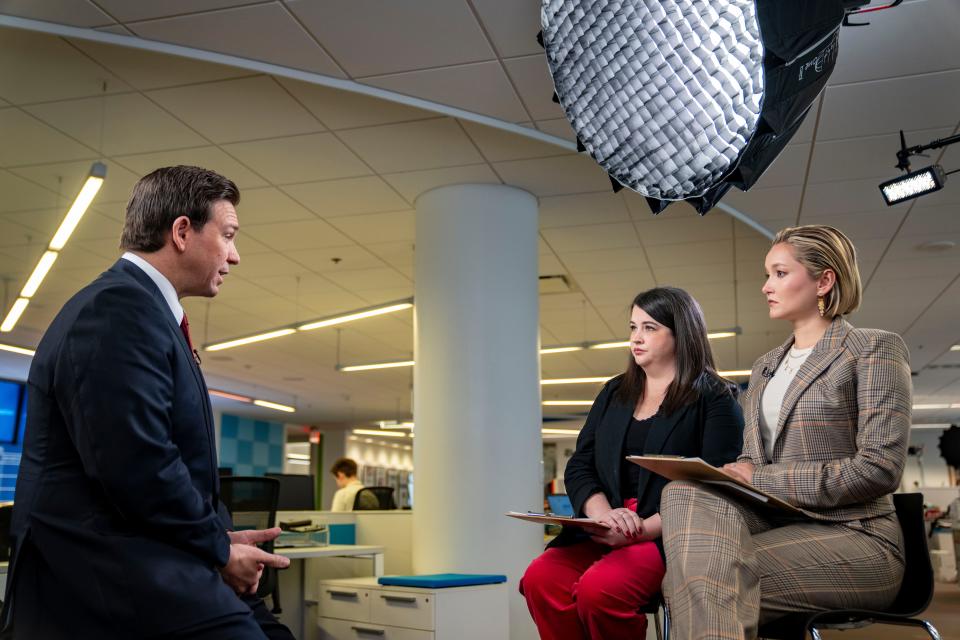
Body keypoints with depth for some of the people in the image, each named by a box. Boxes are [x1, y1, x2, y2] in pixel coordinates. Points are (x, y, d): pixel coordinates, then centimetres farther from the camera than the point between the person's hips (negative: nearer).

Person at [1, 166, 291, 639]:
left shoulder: (128, 305, 17)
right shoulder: (122, 306, -16)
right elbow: (137, 467, -24)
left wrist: (215, 540, 10)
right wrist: (218, 550, -10)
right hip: (119, 586, -11)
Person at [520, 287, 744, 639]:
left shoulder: (714, 398, 1)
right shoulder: (614, 393, 19)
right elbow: (579, 468, 12)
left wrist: (644, 530, -19)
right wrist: (604, 514, -10)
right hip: (606, 531, 5)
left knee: (598, 590, -31)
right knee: (540, 578, -23)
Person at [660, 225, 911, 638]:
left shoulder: (874, 349, 0)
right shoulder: (765, 368, 22)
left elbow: (879, 468, -12)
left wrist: (763, 479, -14)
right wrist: (735, 475, -7)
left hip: (855, 536, -6)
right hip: (775, 522, 6)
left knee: (710, 582, -32)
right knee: (686, 492, -29)